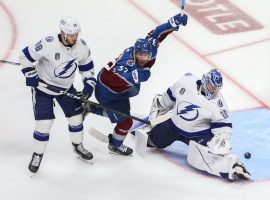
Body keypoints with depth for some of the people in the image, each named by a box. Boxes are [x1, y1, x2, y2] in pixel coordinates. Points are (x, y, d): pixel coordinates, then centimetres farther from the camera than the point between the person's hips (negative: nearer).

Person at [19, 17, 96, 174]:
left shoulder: (82, 46, -15)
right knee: (44, 122, -8)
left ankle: (78, 146, 35)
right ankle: (37, 155, 11)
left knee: (76, 116, 9)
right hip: (43, 85, -5)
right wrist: (30, 75, -18)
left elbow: (87, 66, 2)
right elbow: (26, 56, -20)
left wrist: (89, 83, -8)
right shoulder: (48, 44, -31)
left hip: (66, 87, 5)